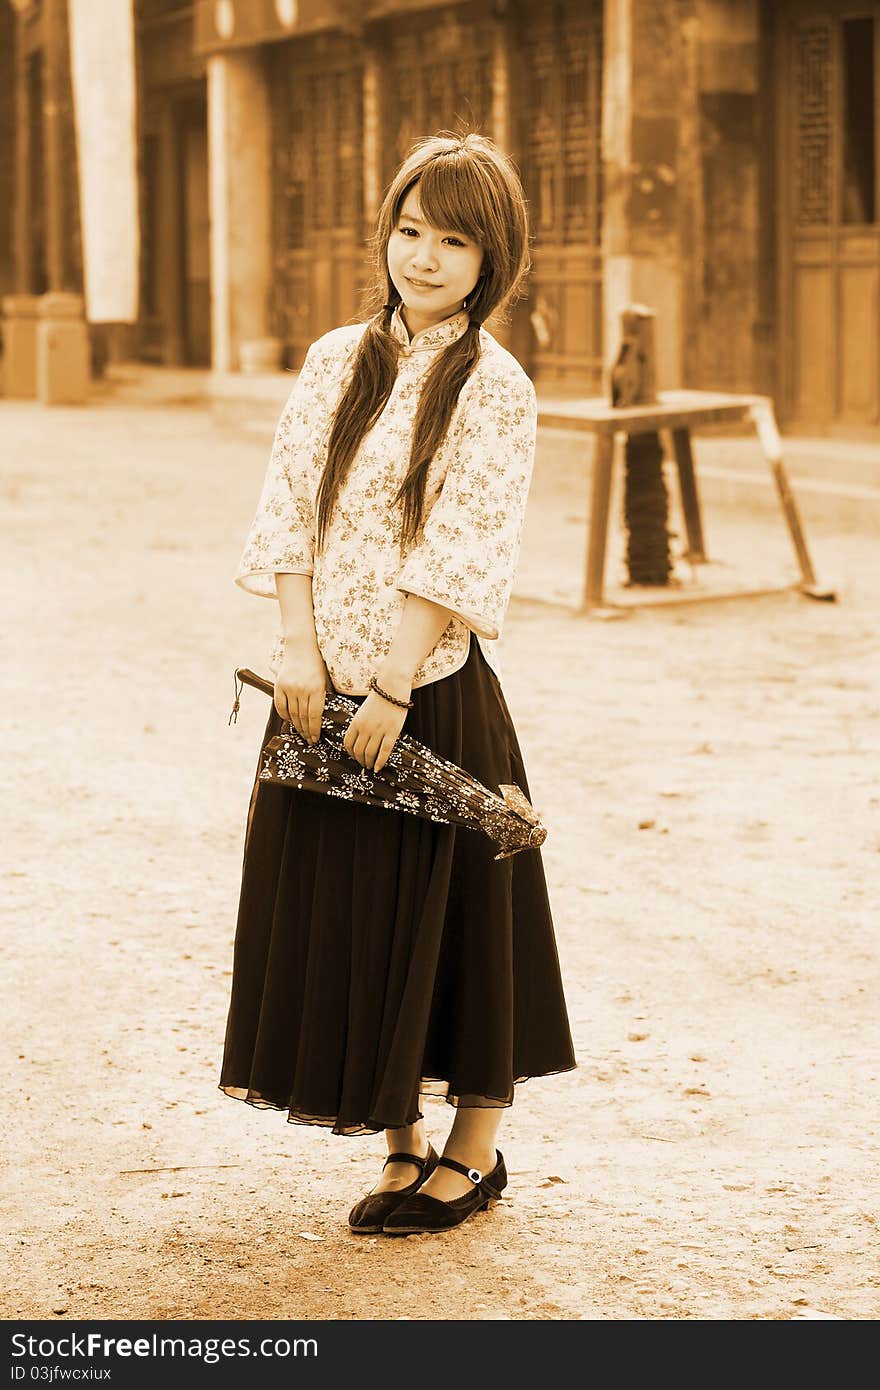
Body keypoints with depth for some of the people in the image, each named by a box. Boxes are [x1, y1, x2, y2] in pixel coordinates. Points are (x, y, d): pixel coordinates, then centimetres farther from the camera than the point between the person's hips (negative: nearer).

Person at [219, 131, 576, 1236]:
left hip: (431, 690, -5)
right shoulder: (337, 361, 8)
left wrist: (392, 688, -18)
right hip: (325, 686, 5)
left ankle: (474, 1153, 19)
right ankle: (402, 1137, 24)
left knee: (448, 910, 4)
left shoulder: (495, 387, -8)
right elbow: (289, 511, 4)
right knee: (339, 911, 9)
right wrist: (298, 647, -8)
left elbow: (460, 555, -14)